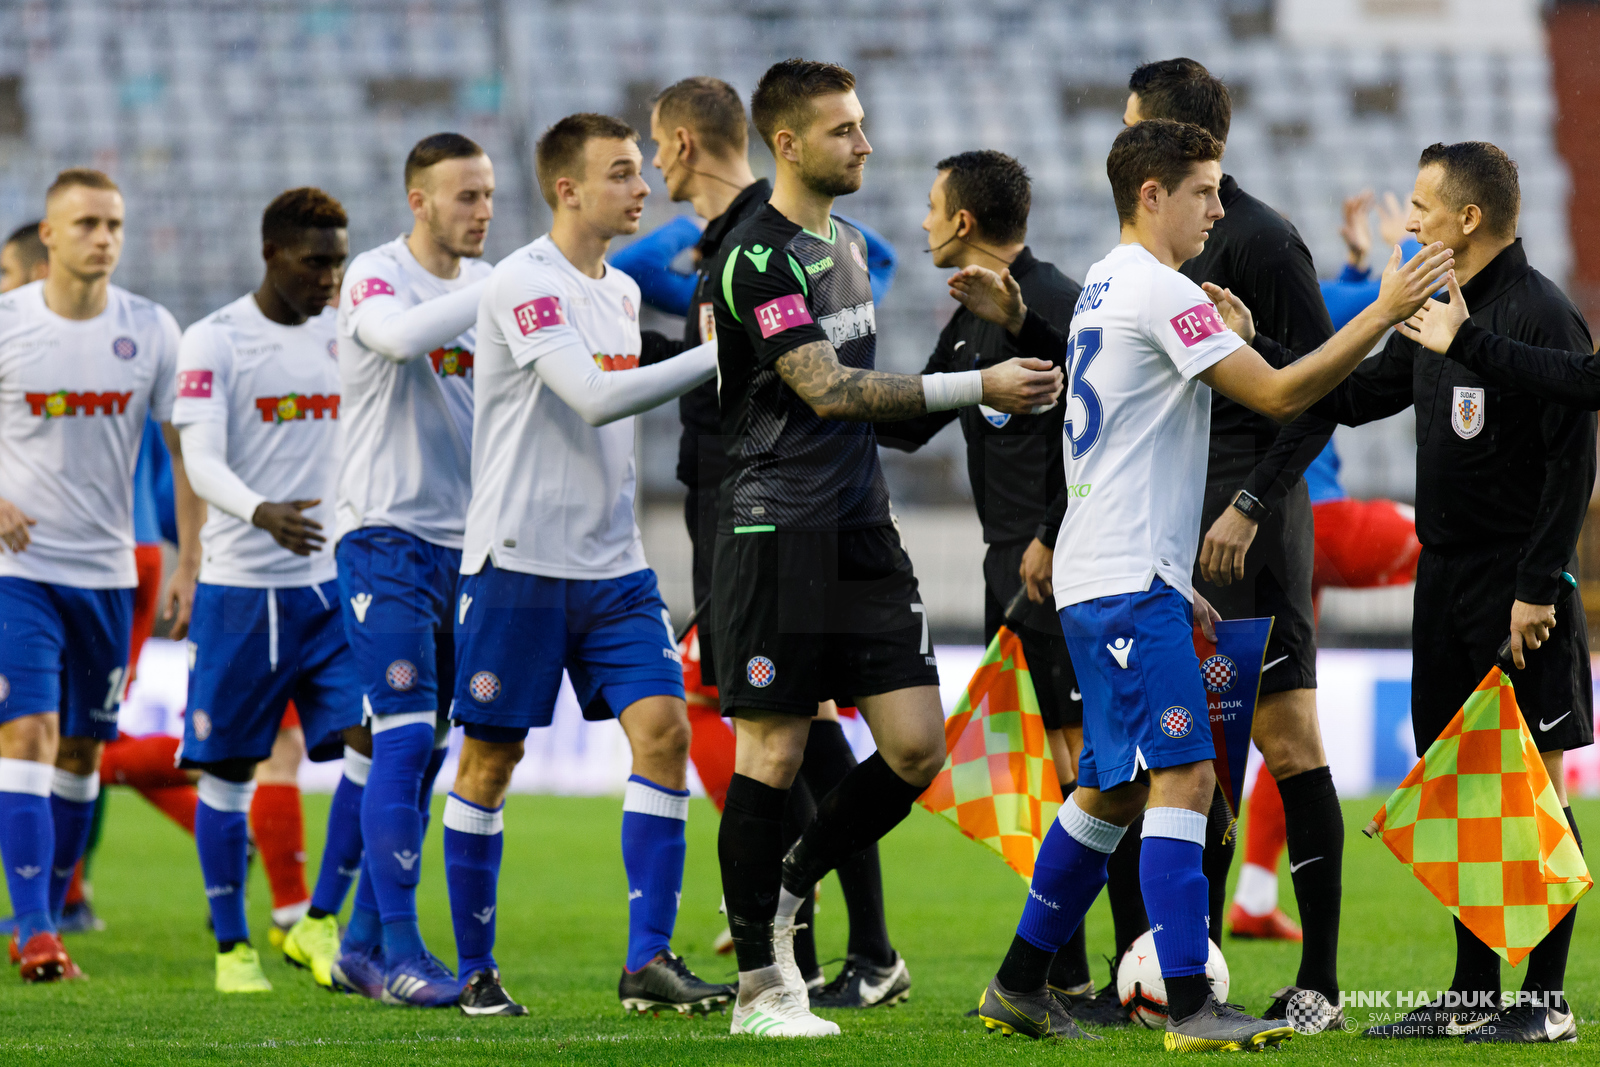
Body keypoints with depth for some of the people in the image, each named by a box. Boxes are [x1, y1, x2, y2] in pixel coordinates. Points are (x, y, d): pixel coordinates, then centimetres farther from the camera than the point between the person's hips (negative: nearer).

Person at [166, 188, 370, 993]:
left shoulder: (344, 334, 10)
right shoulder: (214, 341, -7)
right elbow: (200, 463, -17)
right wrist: (261, 513, -35)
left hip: (333, 581, 4)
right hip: (241, 585, -4)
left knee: (378, 743, -8)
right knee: (227, 767, 2)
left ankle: (318, 925, 3)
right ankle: (231, 944, 13)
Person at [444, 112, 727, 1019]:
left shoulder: (622, 290, 14)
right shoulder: (524, 283, -12)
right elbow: (594, 398, -23)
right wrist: (718, 356, -23)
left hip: (614, 566, 7)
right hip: (520, 560, -7)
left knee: (663, 726, -8)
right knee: (491, 760, 1)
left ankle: (650, 960, -9)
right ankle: (476, 969, 12)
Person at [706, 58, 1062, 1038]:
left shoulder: (845, 241, 16)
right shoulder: (760, 257, -13)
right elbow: (827, 391, -20)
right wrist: (978, 388, -20)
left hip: (860, 532, 8)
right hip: (778, 531, -8)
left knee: (917, 746, 0)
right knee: (774, 754, -4)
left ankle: (788, 891, 20)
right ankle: (762, 985, 3)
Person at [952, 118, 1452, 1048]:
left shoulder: (1107, 284, 18)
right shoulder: (1160, 291, -13)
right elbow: (1278, 394, -16)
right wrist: (1385, 313, -16)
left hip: (1108, 580, 10)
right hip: (1131, 583, -10)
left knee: (1112, 790, 15)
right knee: (1183, 776, -15)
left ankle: (1021, 986, 20)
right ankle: (1191, 1007, -21)